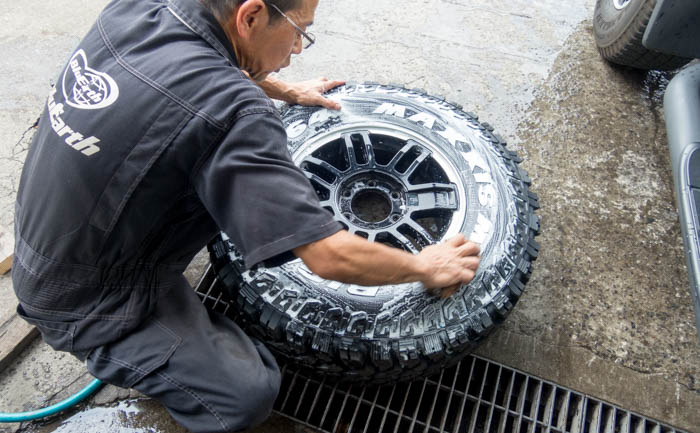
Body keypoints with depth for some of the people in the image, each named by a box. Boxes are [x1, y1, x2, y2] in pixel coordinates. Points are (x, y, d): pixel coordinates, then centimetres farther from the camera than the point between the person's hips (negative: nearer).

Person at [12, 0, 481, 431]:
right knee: (249, 393, -9)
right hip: (87, 304, -7)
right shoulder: (229, 111, -33)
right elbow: (331, 257, -31)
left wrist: (287, 91, 21)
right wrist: (424, 266, -12)